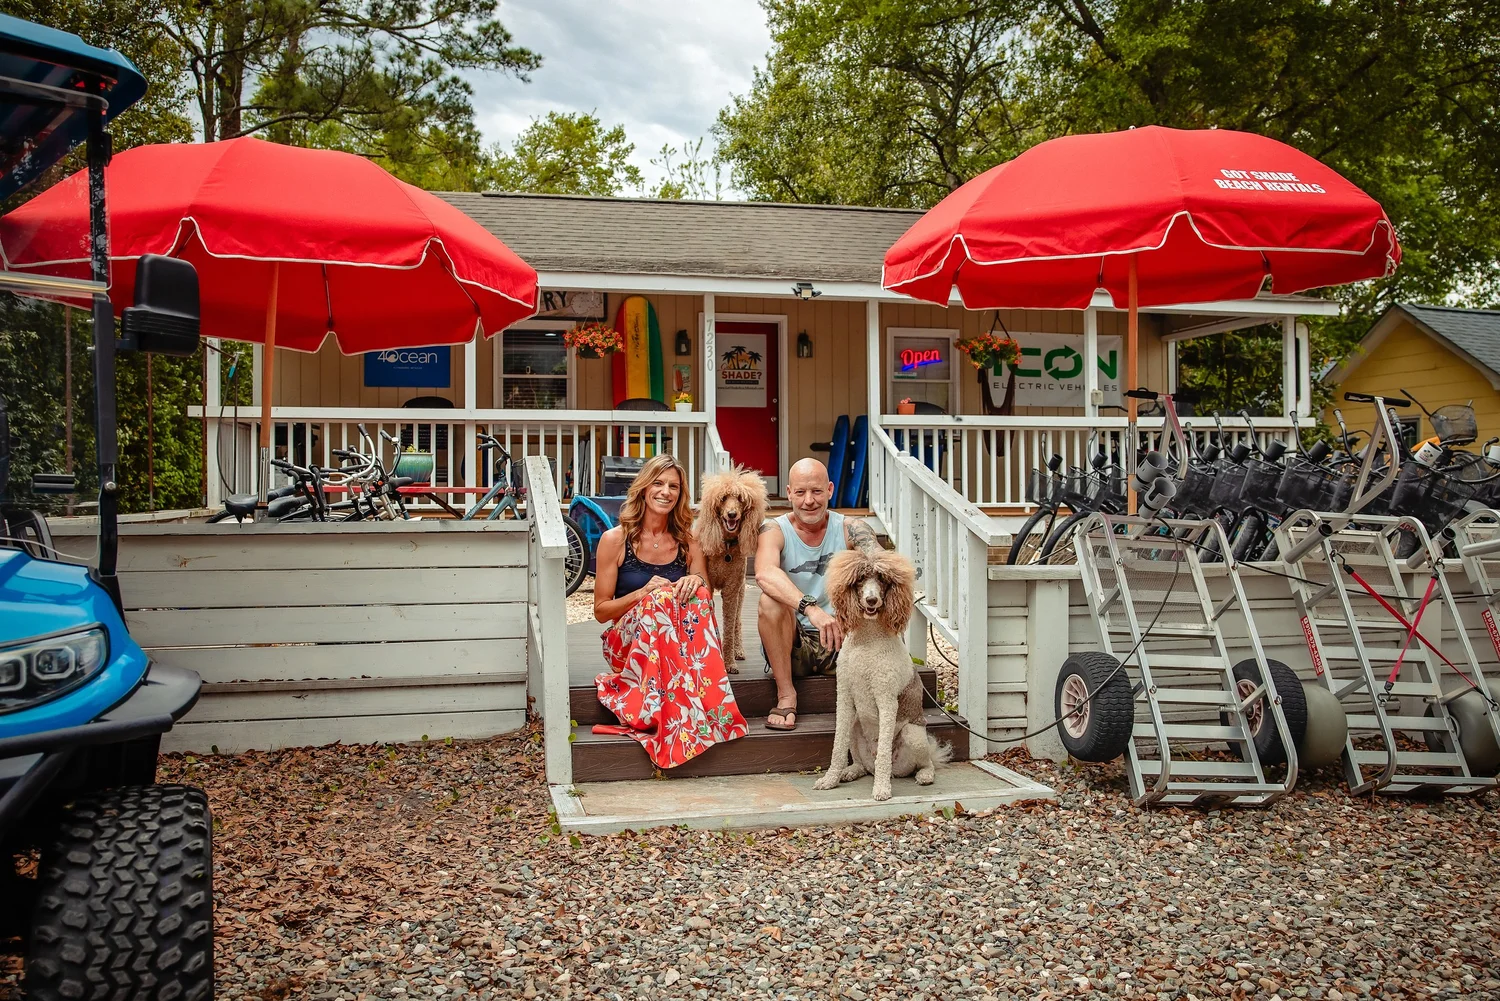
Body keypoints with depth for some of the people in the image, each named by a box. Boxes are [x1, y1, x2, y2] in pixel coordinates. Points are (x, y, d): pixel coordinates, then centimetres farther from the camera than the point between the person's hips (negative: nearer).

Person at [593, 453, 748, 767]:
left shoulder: (687, 541, 9)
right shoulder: (615, 539, 0)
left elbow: (706, 599, 8)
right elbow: (601, 610, 0)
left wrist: (697, 584, -15)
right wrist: (643, 593, -17)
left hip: (678, 645, 2)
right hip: (629, 644, -2)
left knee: (697, 595, -28)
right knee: (661, 598, -32)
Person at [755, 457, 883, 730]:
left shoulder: (849, 529, 0)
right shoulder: (775, 531, -6)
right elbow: (764, 574, -30)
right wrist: (810, 608, -46)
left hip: (839, 644, 1)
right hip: (791, 646, -1)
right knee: (770, 600, -29)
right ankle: (786, 695, -17)